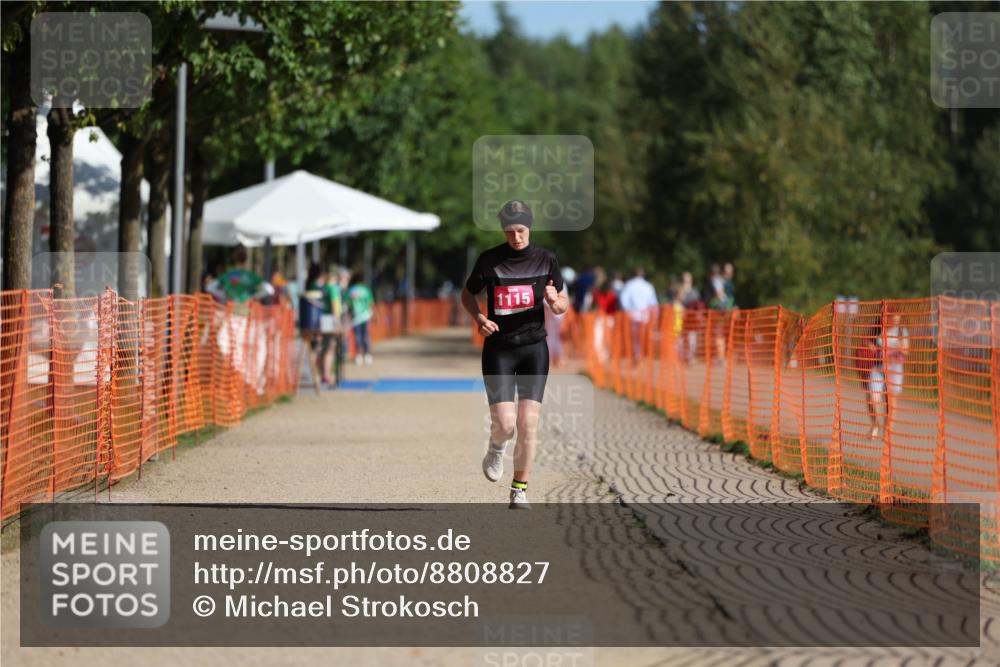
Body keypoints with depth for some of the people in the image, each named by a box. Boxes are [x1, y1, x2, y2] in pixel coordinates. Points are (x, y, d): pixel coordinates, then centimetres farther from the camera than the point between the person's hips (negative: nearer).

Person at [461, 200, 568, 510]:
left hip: (534, 348, 1)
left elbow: (562, 305, 8)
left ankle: (520, 489, 7)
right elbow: (468, 294, 11)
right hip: (498, 349, -1)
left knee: (528, 421, -7)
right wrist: (479, 317, -9)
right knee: (504, 423, -11)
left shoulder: (546, 259, 1)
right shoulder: (489, 260, -2)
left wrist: (555, 301, -16)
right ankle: (496, 448, 27)